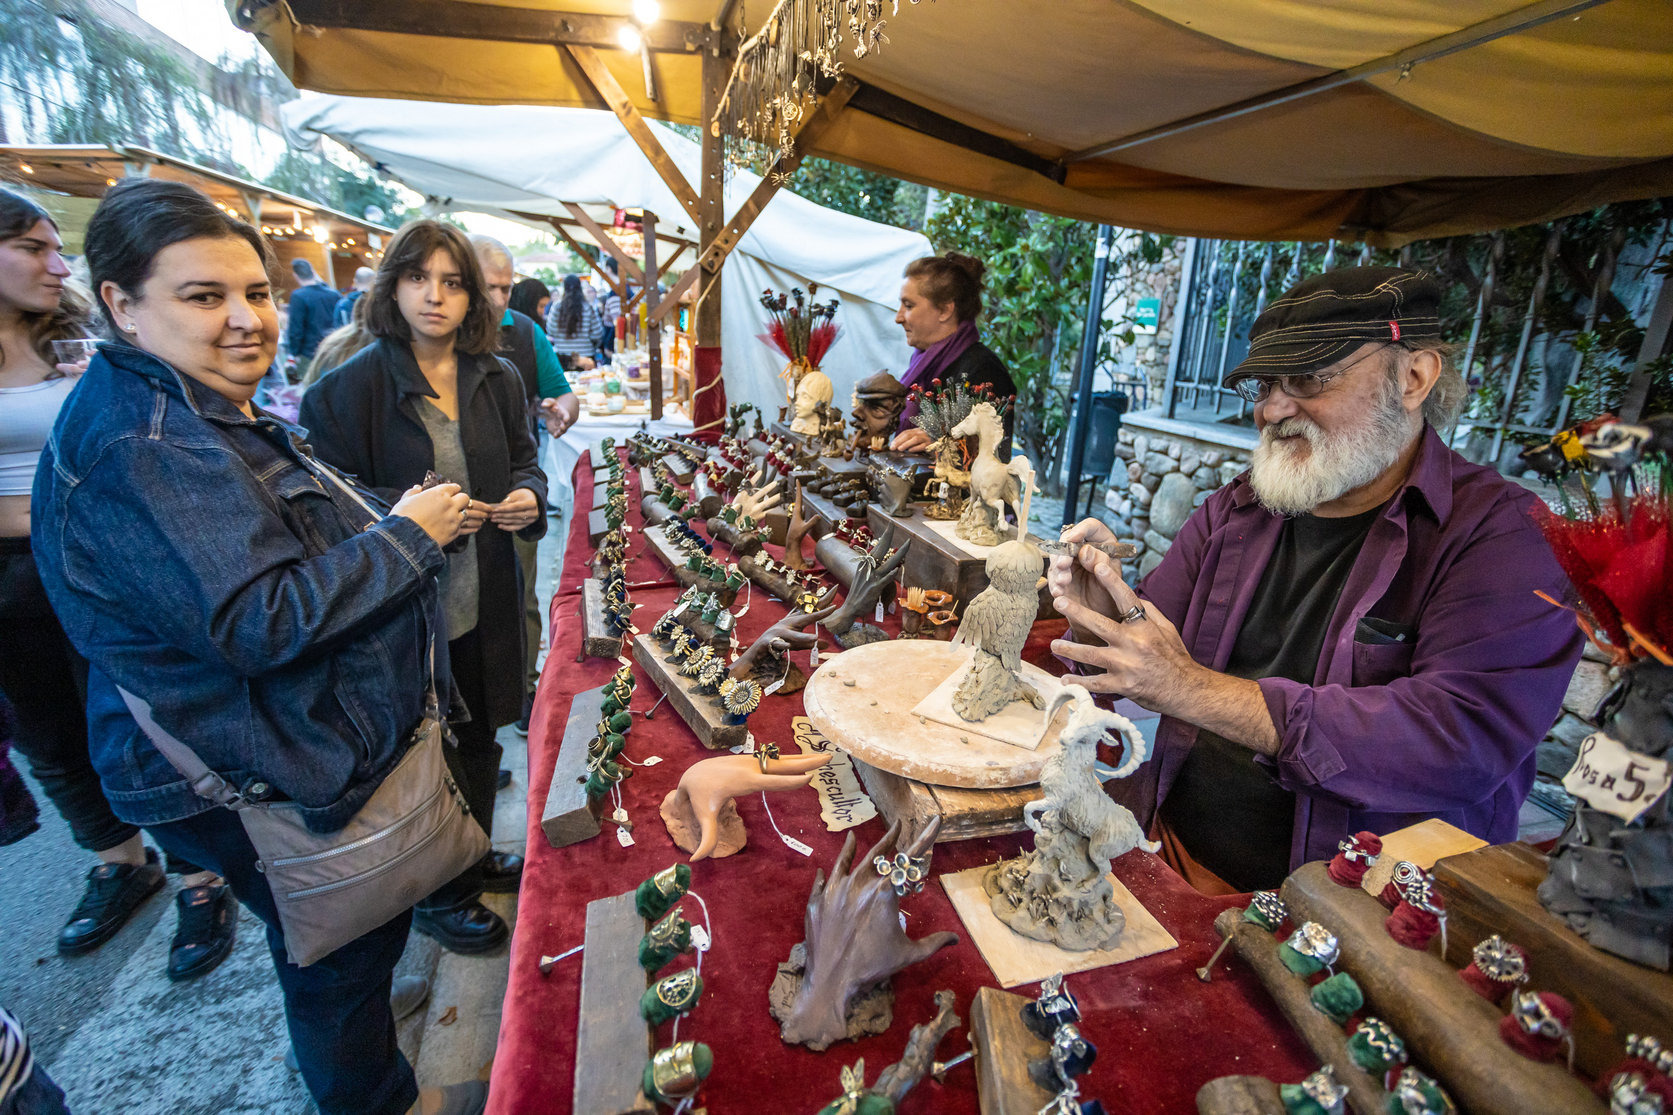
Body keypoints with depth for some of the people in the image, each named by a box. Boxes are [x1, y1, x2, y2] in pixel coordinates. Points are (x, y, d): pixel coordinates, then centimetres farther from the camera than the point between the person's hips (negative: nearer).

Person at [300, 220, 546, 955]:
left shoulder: (496, 379, 5)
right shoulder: (350, 386, -10)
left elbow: (523, 460, 14)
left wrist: (529, 494, -7)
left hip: (484, 601, 5)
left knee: (480, 736, 20)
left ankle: (475, 858, 45)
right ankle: (439, 897, 33)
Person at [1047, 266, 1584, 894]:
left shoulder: (1495, 535, -8)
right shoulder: (1234, 510, 6)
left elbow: (1462, 740, -23)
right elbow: (1139, 663, 8)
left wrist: (1195, 690, -26)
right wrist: (1099, 621, -15)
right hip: (1170, 840, 4)